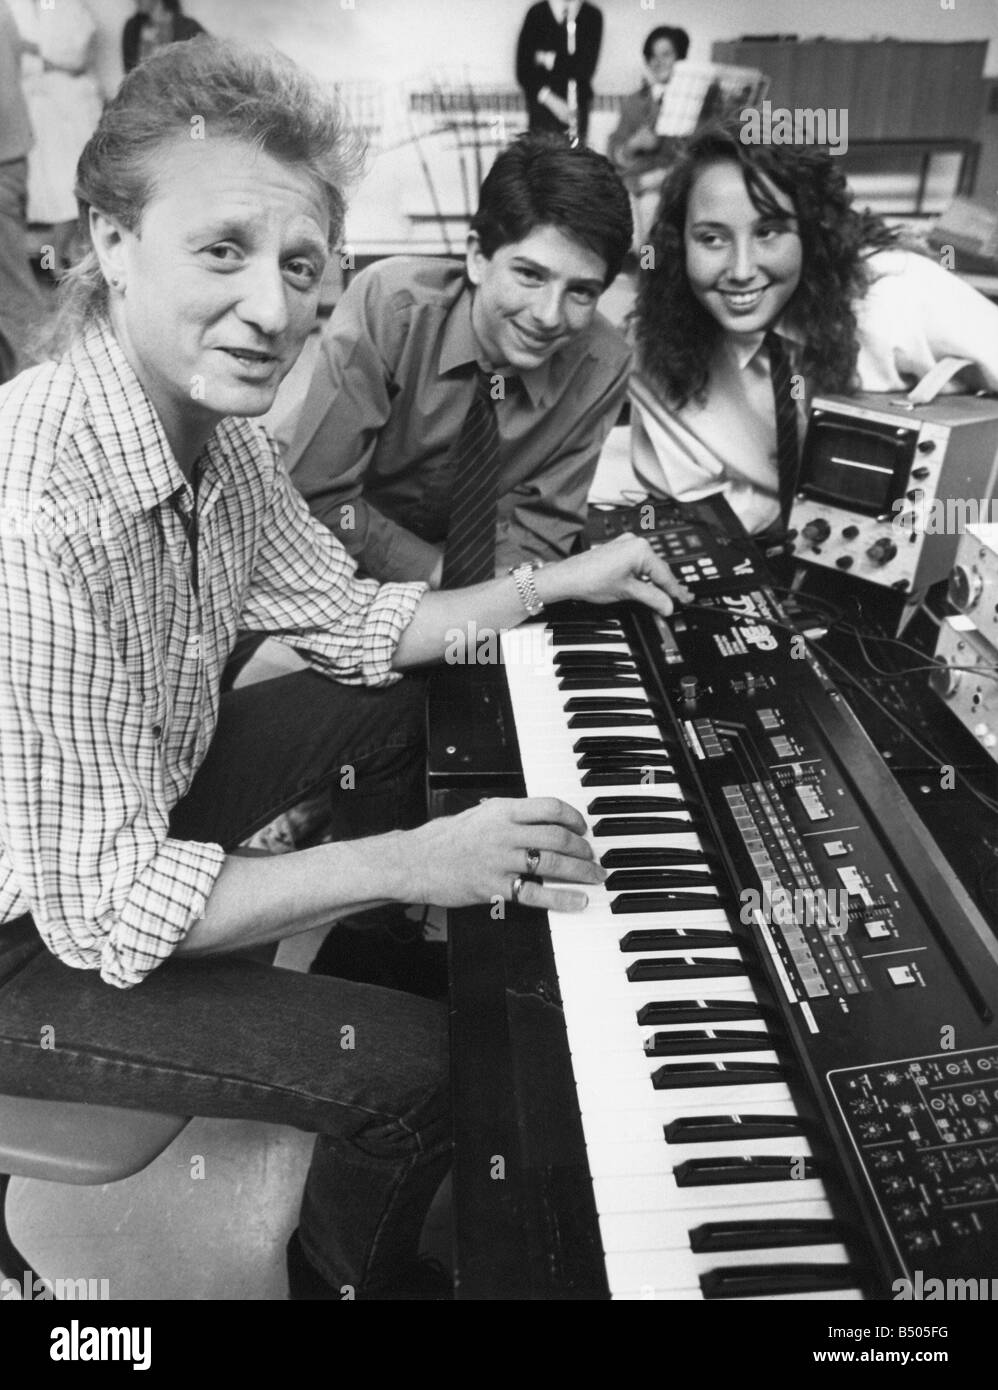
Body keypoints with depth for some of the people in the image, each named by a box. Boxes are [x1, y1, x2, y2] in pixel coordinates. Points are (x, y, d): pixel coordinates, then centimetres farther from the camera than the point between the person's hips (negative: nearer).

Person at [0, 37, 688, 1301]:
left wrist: (553, 581, -3)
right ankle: (350, 1274, 20)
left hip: (139, 792, 9)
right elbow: (108, 906, -32)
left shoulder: (220, 433, -9)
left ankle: (371, 961, 39)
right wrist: (412, 862, -31)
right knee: (411, 1063, -16)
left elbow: (357, 629, 4)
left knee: (388, 712, 17)